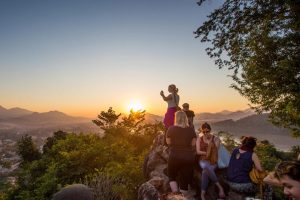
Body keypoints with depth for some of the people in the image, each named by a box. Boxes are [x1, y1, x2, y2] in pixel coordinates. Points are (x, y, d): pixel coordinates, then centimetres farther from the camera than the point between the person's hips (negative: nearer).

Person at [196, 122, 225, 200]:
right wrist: (207, 153, -11)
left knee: (205, 171, -33)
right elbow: (198, 151, -1)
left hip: (213, 161, -1)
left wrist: (210, 141, -15)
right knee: (207, 167, -35)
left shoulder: (216, 139, 3)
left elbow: (215, 151, -7)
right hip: (203, 161, 1)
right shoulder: (199, 139, 8)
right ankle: (220, 187, -29)